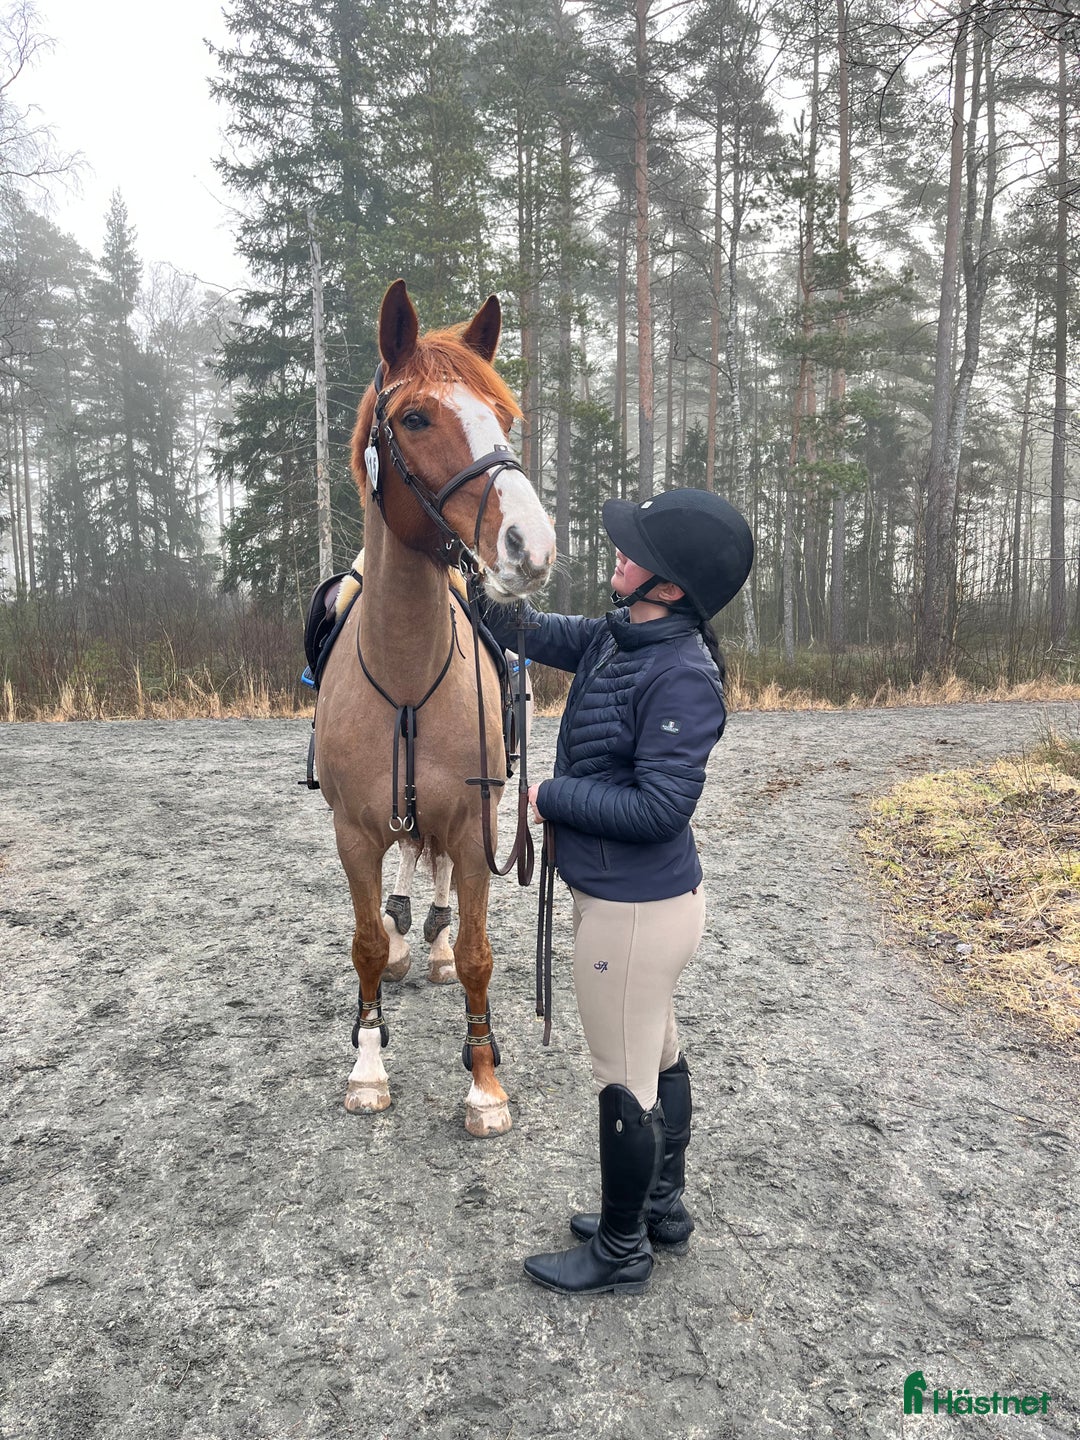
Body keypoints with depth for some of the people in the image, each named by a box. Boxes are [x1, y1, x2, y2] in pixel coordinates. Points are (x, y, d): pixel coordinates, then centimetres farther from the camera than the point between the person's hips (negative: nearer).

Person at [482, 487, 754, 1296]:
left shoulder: (682, 675, -25)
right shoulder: (615, 639, 2)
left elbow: (659, 808, -27)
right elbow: (527, 633, 13)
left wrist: (548, 797, -18)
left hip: (637, 910, -9)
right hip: (633, 897, 9)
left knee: (625, 1081, 9)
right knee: (657, 1057, 24)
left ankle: (621, 1253, 32)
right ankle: (664, 1211, 45)